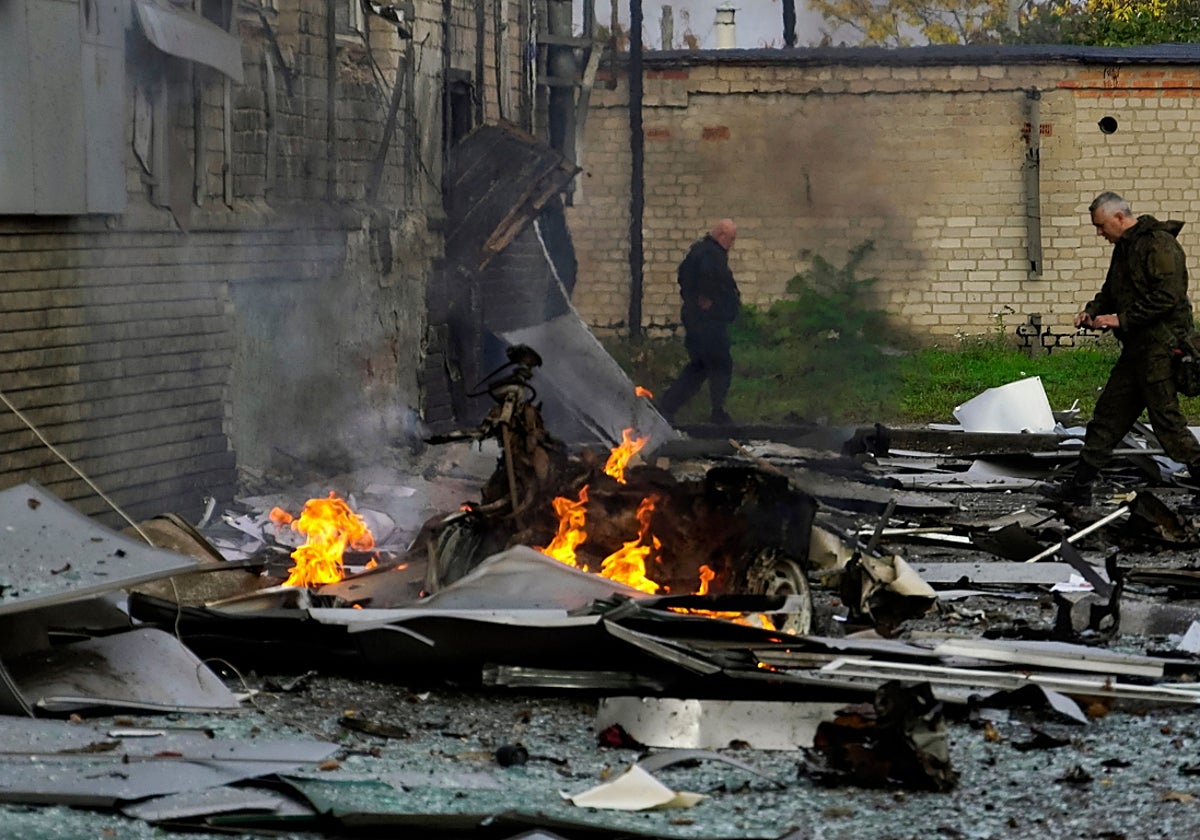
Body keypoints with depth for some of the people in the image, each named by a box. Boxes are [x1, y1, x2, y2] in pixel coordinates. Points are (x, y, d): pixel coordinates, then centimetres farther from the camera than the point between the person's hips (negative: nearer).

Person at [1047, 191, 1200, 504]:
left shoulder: (1158, 244, -15)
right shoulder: (1125, 247, 16)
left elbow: (1166, 298, -23)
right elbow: (1111, 291, 27)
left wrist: (1122, 319, -20)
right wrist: (1092, 311, 7)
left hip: (1160, 346, -10)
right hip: (1137, 348, 10)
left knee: (1166, 419, -8)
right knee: (1108, 414, 12)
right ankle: (1079, 487, 17)